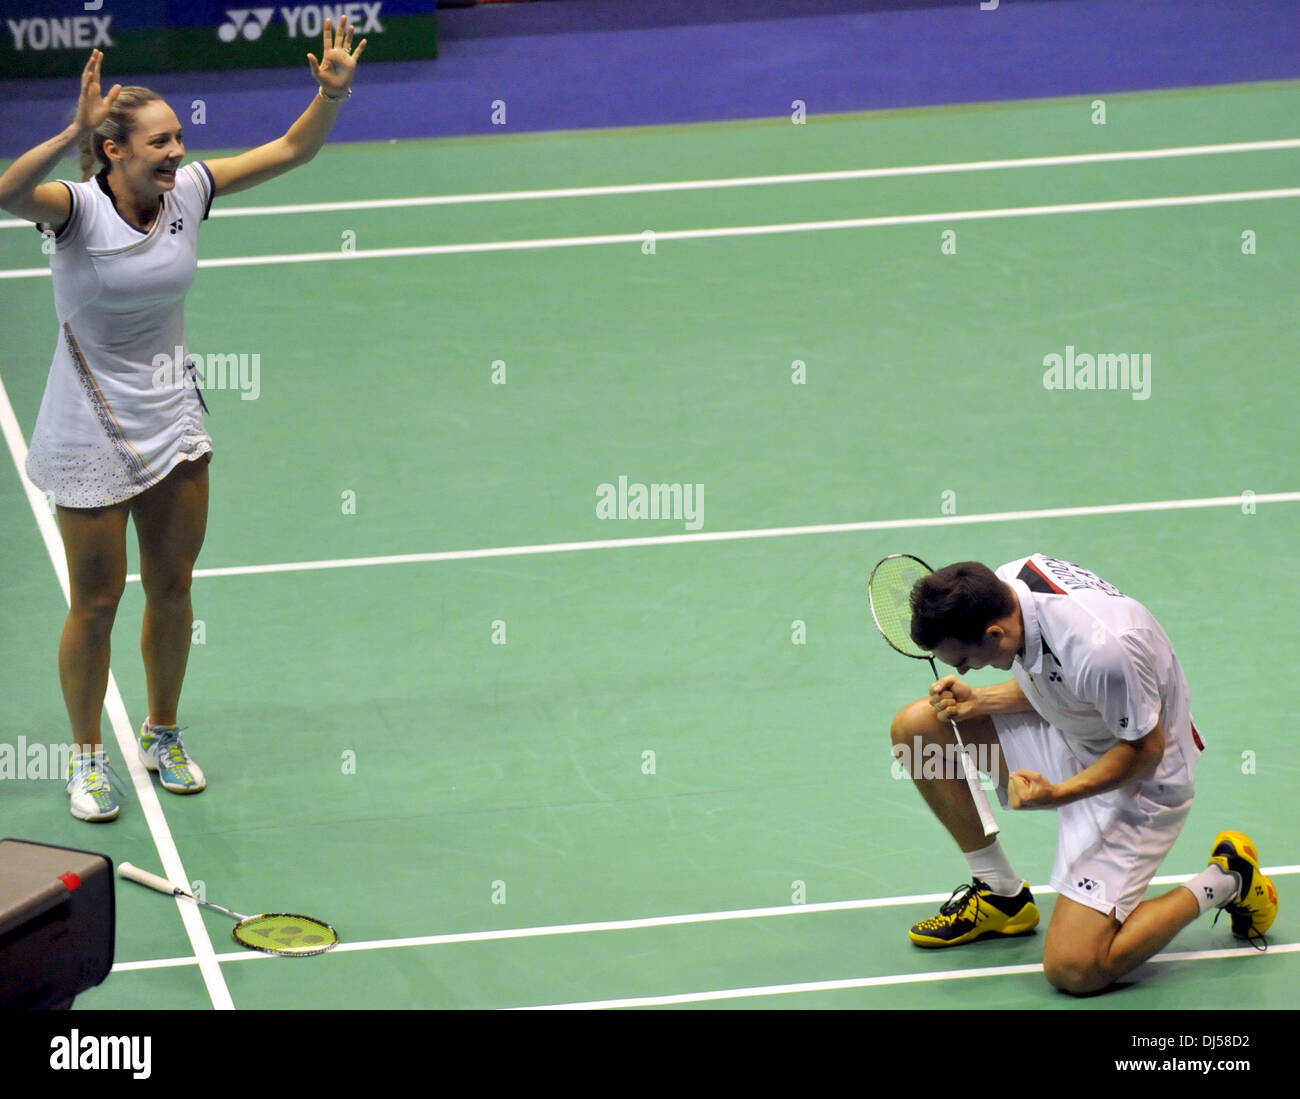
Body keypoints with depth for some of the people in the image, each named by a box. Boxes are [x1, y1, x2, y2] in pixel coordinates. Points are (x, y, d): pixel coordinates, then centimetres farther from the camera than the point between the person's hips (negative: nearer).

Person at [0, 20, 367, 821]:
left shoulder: (189, 192, -6)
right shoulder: (79, 208, -21)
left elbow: (291, 151, -2)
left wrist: (331, 95, -20)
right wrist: (72, 137, -57)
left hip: (174, 419, 5)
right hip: (91, 437, -5)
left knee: (172, 588, 14)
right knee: (96, 601, 5)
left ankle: (163, 737, 33)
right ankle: (88, 757, 22)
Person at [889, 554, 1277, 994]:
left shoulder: (1102, 649, -39)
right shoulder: (1005, 583, -14)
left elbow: (1145, 749, -24)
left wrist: (1057, 793, -34)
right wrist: (978, 702, -12)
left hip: (1135, 777, -8)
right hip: (1070, 734, 8)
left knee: (1073, 970, -16)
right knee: (914, 725, -1)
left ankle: (1223, 882, 6)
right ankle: (1001, 893, 15)